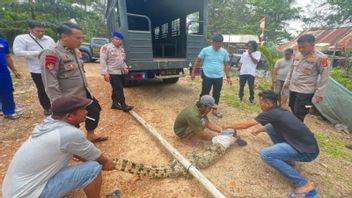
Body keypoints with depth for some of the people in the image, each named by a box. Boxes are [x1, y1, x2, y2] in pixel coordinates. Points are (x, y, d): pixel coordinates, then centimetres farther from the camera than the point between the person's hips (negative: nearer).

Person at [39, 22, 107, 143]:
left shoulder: (75, 50, 4)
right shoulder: (51, 54, -21)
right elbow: (50, 84, -23)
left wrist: (87, 89, 18)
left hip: (84, 94, 9)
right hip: (69, 100, -8)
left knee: (94, 111, 21)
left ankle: (91, 135, 44)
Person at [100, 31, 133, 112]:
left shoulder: (121, 49, 15)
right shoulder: (106, 47, -9)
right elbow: (103, 61, -14)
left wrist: (125, 67, 6)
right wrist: (105, 73, -20)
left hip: (121, 72, 8)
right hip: (113, 73, -8)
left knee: (117, 89, 14)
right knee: (119, 89, -11)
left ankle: (115, 103, 26)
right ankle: (123, 106, -5)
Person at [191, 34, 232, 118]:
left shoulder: (224, 52, 3)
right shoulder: (205, 50, -6)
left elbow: (226, 65, 11)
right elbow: (197, 61, 0)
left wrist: (228, 77, 8)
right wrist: (193, 72, -1)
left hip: (219, 77, 3)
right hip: (207, 76, -3)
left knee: (217, 94, 12)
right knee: (204, 93, 5)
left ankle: (214, 110, 28)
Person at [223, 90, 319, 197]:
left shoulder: (271, 113, -16)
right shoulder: (281, 111, 9)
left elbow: (246, 125, -8)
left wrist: (229, 126, 5)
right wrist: (259, 130, 41)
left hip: (307, 150, -9)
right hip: (303, 143, 9)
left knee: (265, 154, -21)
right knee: (269, 127, 8)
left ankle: (304, 184, -9)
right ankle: (285, 158, 18)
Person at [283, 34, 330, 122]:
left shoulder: (320, 58, -13)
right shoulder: (298, 56, 7)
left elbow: (324, 77, -11)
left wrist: (319, 94, -13)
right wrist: (287, 82, 20)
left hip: (305, 92, -6)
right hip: (293, 90, 7)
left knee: (298, 117, -7)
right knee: (294, 114, 16)